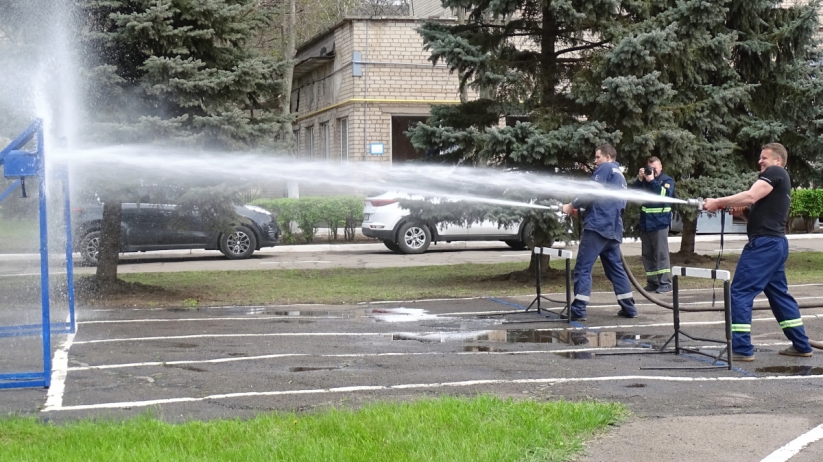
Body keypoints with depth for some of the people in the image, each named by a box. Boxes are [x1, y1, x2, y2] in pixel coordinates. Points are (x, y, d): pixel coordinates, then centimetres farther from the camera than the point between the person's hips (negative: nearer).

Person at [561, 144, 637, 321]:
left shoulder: (605, 168, 0)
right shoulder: (620, 175, 27)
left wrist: (573, 205, -3)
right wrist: (581, 209, 24)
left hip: (598, 226, -9)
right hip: (613, 229, 9)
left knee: (583, 268, -9)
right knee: (615, 268, 16)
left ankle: (578, 310, -15)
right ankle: (628, 307, 16)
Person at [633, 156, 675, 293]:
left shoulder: (667, 180, 2)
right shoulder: (644, 180, 16)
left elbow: (664, 194, -16)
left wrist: (652, 181, -17)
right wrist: (639, 180, -8)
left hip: (659, 222, -6)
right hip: (645, 223, 6)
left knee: (661, 253, -7)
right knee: (647, 255, 7)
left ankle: (665, 283, -6)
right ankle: (652, 282, 12)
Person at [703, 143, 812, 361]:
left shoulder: (775, 173, -6)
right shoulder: (780, 181, 24)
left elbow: (750, 197, -20)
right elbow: (757, 204, 18)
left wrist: (718, 202, -15)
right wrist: (726, 206, 2)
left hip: (764, 243, -10)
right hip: (775, 243, 11)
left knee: (740, 292, -9)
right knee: (778, 293, 17)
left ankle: (742, 349, -10)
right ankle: (801, 345, 21)